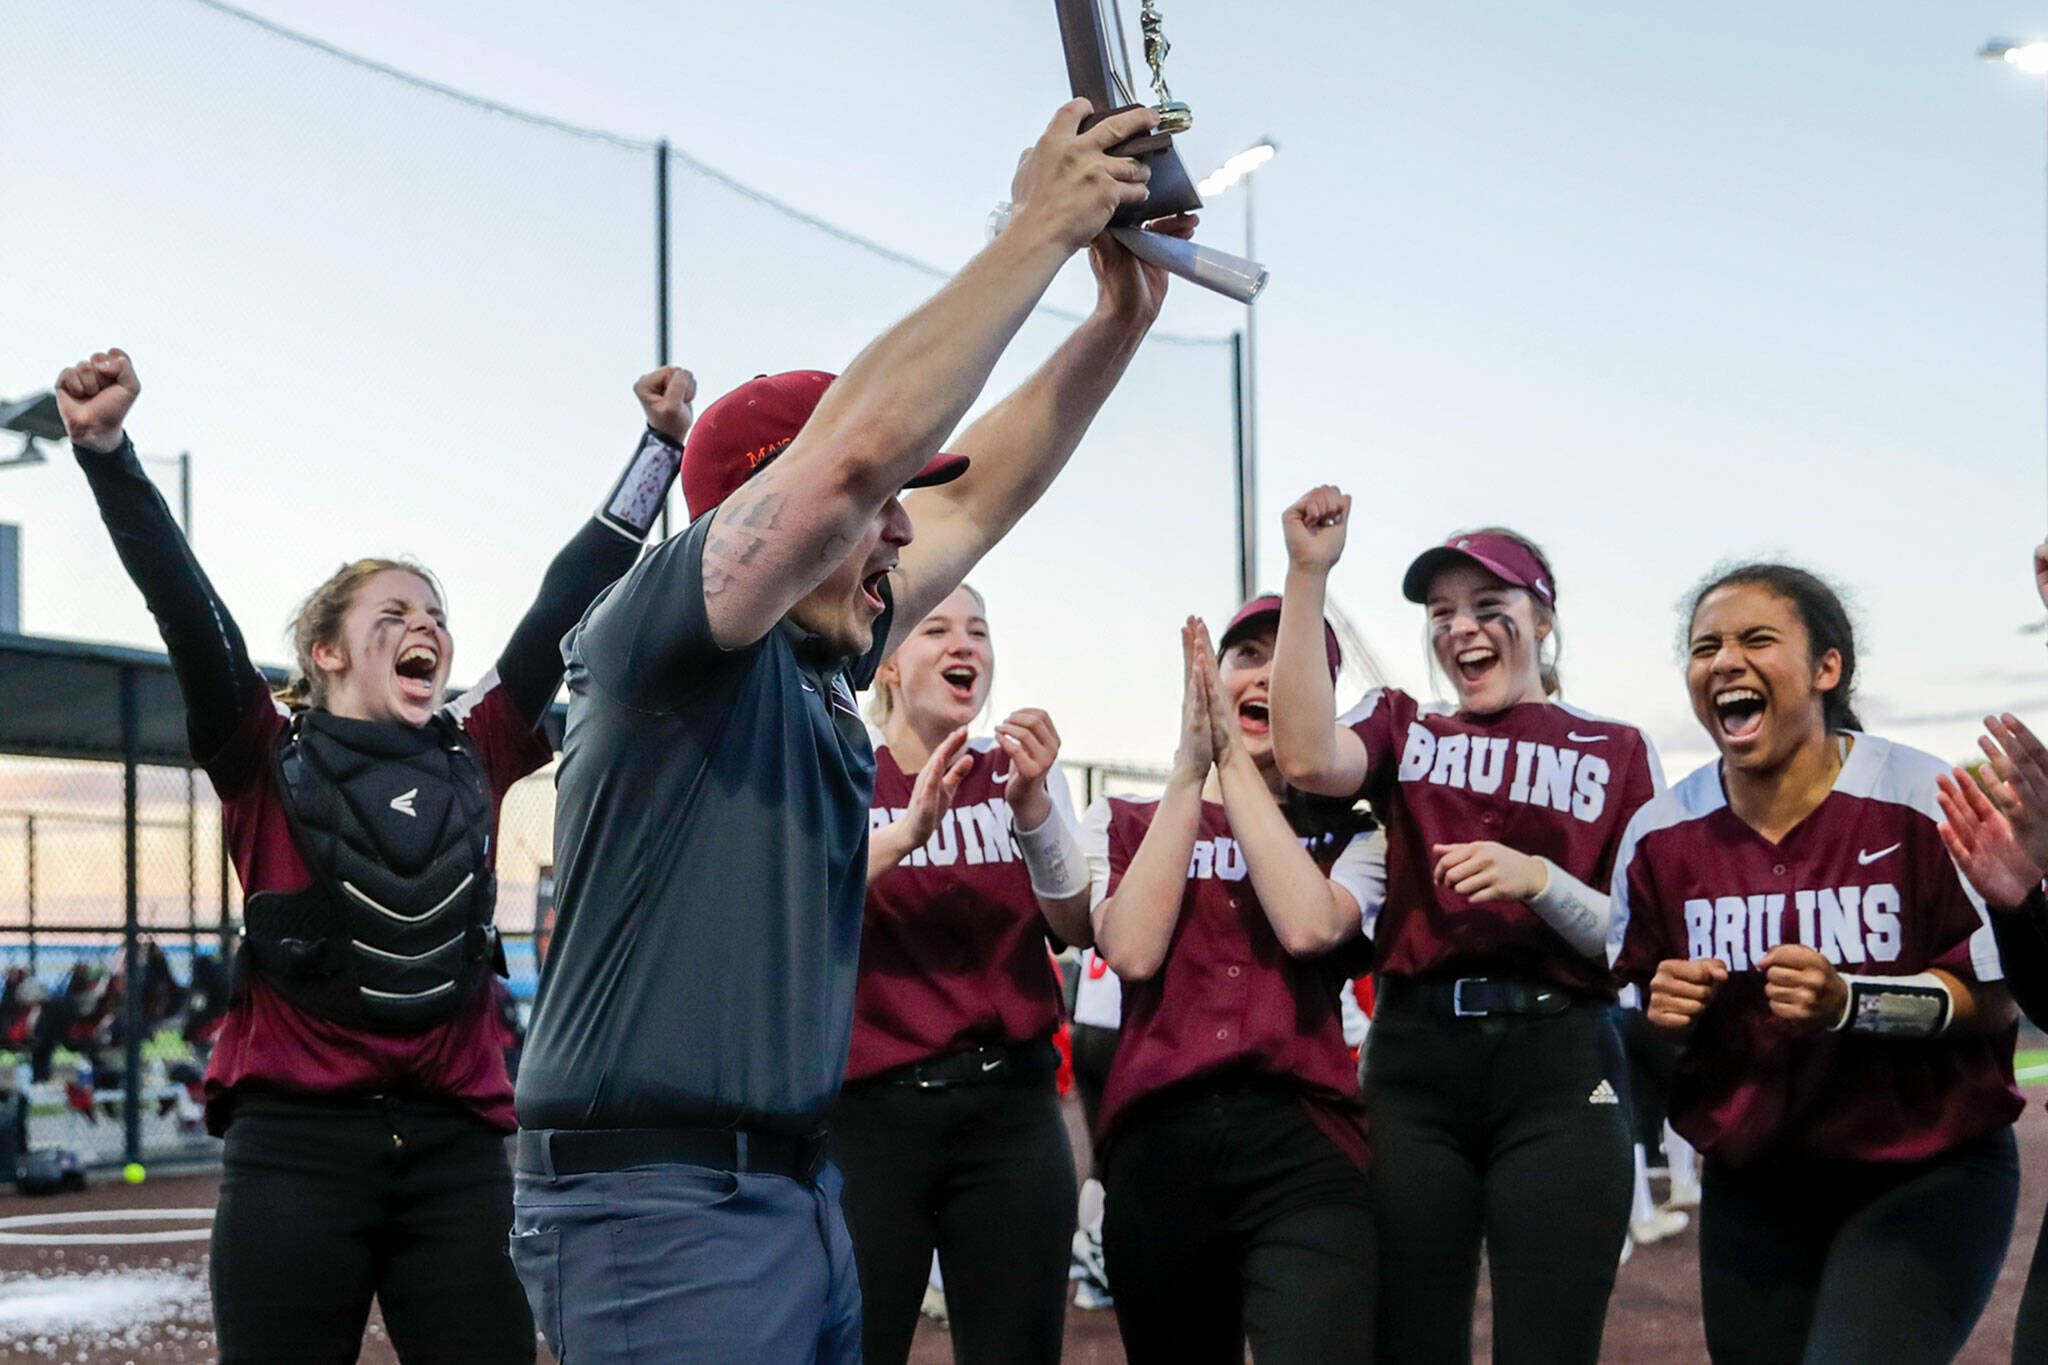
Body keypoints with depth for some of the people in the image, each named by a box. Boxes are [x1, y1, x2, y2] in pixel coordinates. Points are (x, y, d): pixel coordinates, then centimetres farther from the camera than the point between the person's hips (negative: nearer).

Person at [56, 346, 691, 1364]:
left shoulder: (476, 760, 11)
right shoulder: (270, 763, 3)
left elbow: (566, 599, 10)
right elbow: (182, 605, -10)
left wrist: (661, 442, 9)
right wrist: (103, 447, -21)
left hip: (455, 1147, 3)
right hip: (297, 1139, -3)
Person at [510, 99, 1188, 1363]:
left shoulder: (815, 666, 14)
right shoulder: (655, 632, -10)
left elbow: (972, 502, 22)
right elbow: (859, 443, -22)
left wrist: (1120, 318, 13)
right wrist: (1037, 230, -15)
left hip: (796, 1196, 9)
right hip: (662, 1206, -9)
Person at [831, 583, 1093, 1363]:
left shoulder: (1022, 773, 9)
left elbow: (1078, 930, -2)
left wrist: (1031, 806, -18)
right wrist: (908, 829, -26)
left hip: (1011, 1105, 2)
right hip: (868, 1108, -2)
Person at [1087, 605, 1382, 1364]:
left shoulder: (1348, 836, 13)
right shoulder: (1123, 823, 15)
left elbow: (1308, 926, -10)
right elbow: (1132, 951, -5)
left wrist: (1236, 762, -4)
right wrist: (1189, 769, -2)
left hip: (1303, 1145, -2)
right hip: (1158, 1144, 2)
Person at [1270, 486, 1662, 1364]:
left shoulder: (1614, 753, 10)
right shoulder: (1403, 729, 13)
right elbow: (1308, 760, -11)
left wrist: (1539, 880, -15)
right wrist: (1307, 576, -13)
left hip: (1560, 1063, -1)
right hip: (1415, 1057, 1)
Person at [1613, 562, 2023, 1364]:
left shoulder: (1925, 803, -13)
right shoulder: (1661, 834, 0)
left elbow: (1997, 993, -11)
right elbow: (1635, 1004, 13)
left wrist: (1849, 1004, -25)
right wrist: (1662, 1014, -10)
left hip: (1926, 1178, -4)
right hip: (1752, 1192, 5)